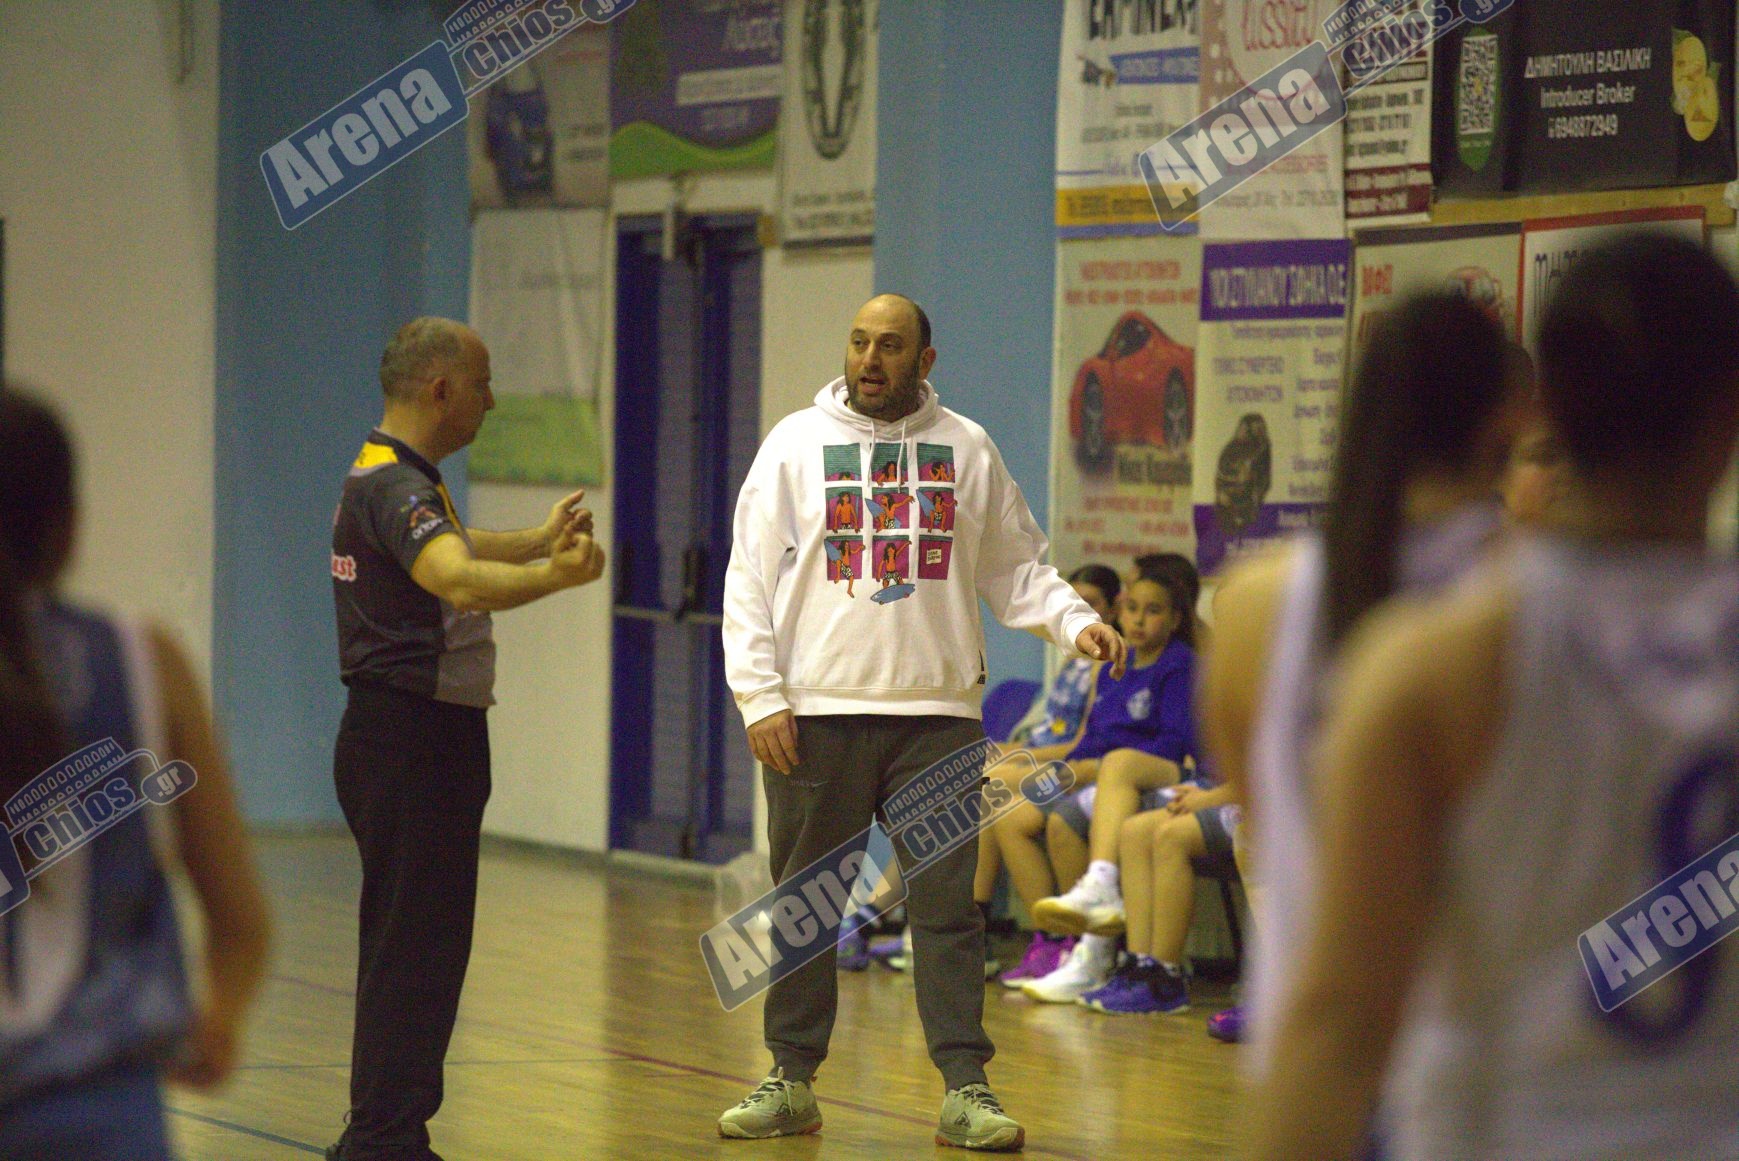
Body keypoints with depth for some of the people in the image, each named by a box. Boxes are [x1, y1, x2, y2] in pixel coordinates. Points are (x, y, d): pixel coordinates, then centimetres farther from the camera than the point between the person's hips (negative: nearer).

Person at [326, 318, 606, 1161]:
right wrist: (559, 576, -41)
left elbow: (446, 551, 39)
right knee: (415, 945, -10)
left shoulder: (391, 479, 17)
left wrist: (541, 542, 49)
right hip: (410, 740, -11)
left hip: (416, 742, 11)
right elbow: (463, 582, -37)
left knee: (410, 946, 15)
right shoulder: (395, 485, -18)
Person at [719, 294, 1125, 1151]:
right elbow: (751, 580, 3)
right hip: (816, 713, 0)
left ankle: (965, 1088, 1)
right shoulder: (796, 444, 5)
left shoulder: (966, 450, 8)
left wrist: (1077, 622, -6)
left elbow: (1014, 567, 12)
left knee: (947, 906, -1)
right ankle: (791, 1081, 15)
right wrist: (760, 696, -6)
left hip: (937, 711, 0)